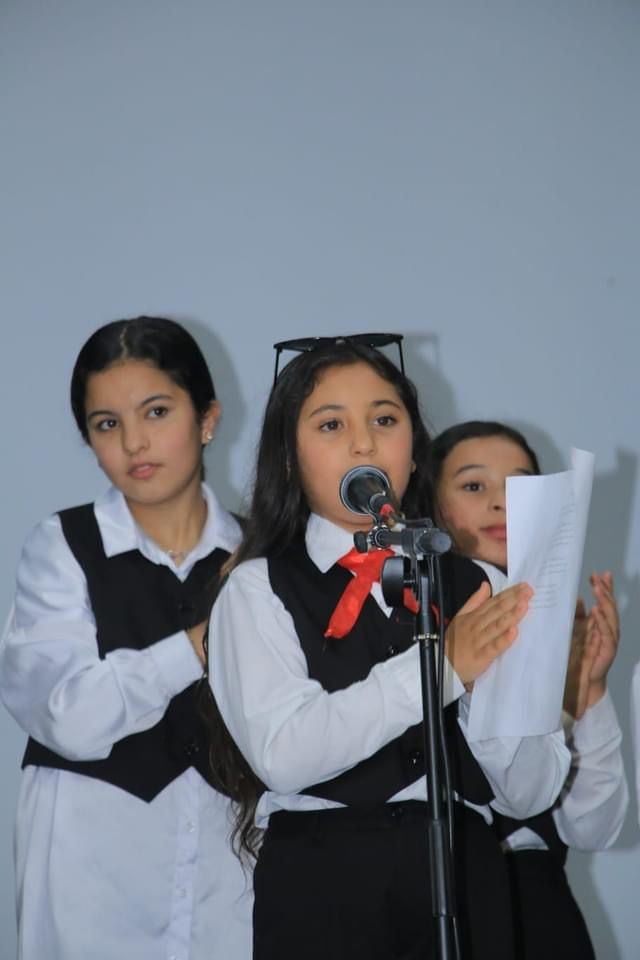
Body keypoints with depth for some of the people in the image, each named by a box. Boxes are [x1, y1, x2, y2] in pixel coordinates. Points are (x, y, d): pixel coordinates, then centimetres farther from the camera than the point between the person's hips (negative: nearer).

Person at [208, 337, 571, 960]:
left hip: (465, 880, 3)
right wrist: (440, 668, -20)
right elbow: (282, 754, -16)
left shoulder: (473, 588, 7)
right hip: (321, 886, -2)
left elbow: (531, 793, 3)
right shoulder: (259, 590, 0)